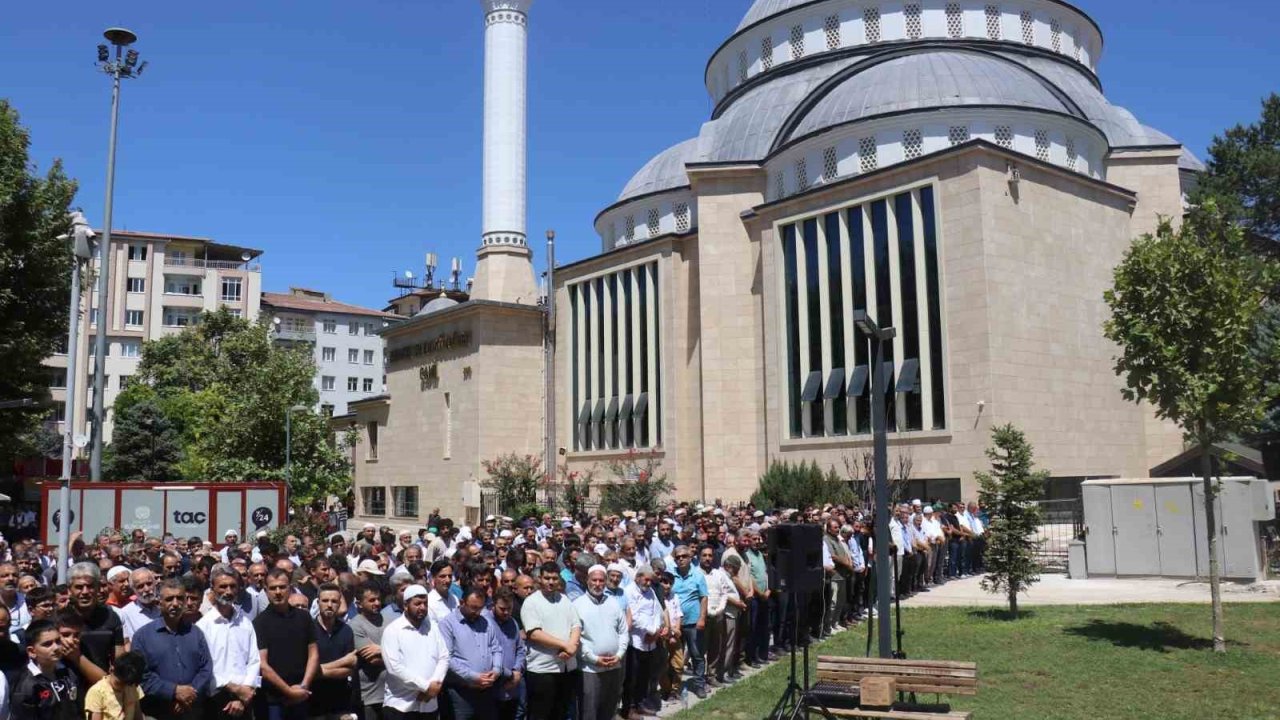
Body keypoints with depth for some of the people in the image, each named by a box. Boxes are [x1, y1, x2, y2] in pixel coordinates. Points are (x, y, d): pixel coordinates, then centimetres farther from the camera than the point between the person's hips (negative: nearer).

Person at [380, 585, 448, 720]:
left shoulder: (433, 627, 9)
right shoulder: (392, 630, -7)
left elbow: (444, 658, 5)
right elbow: (394, 667, -16)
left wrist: (436, 684, -13)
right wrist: (426, 686, -16)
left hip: (429, 705, 5)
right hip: (400, 705, -4)